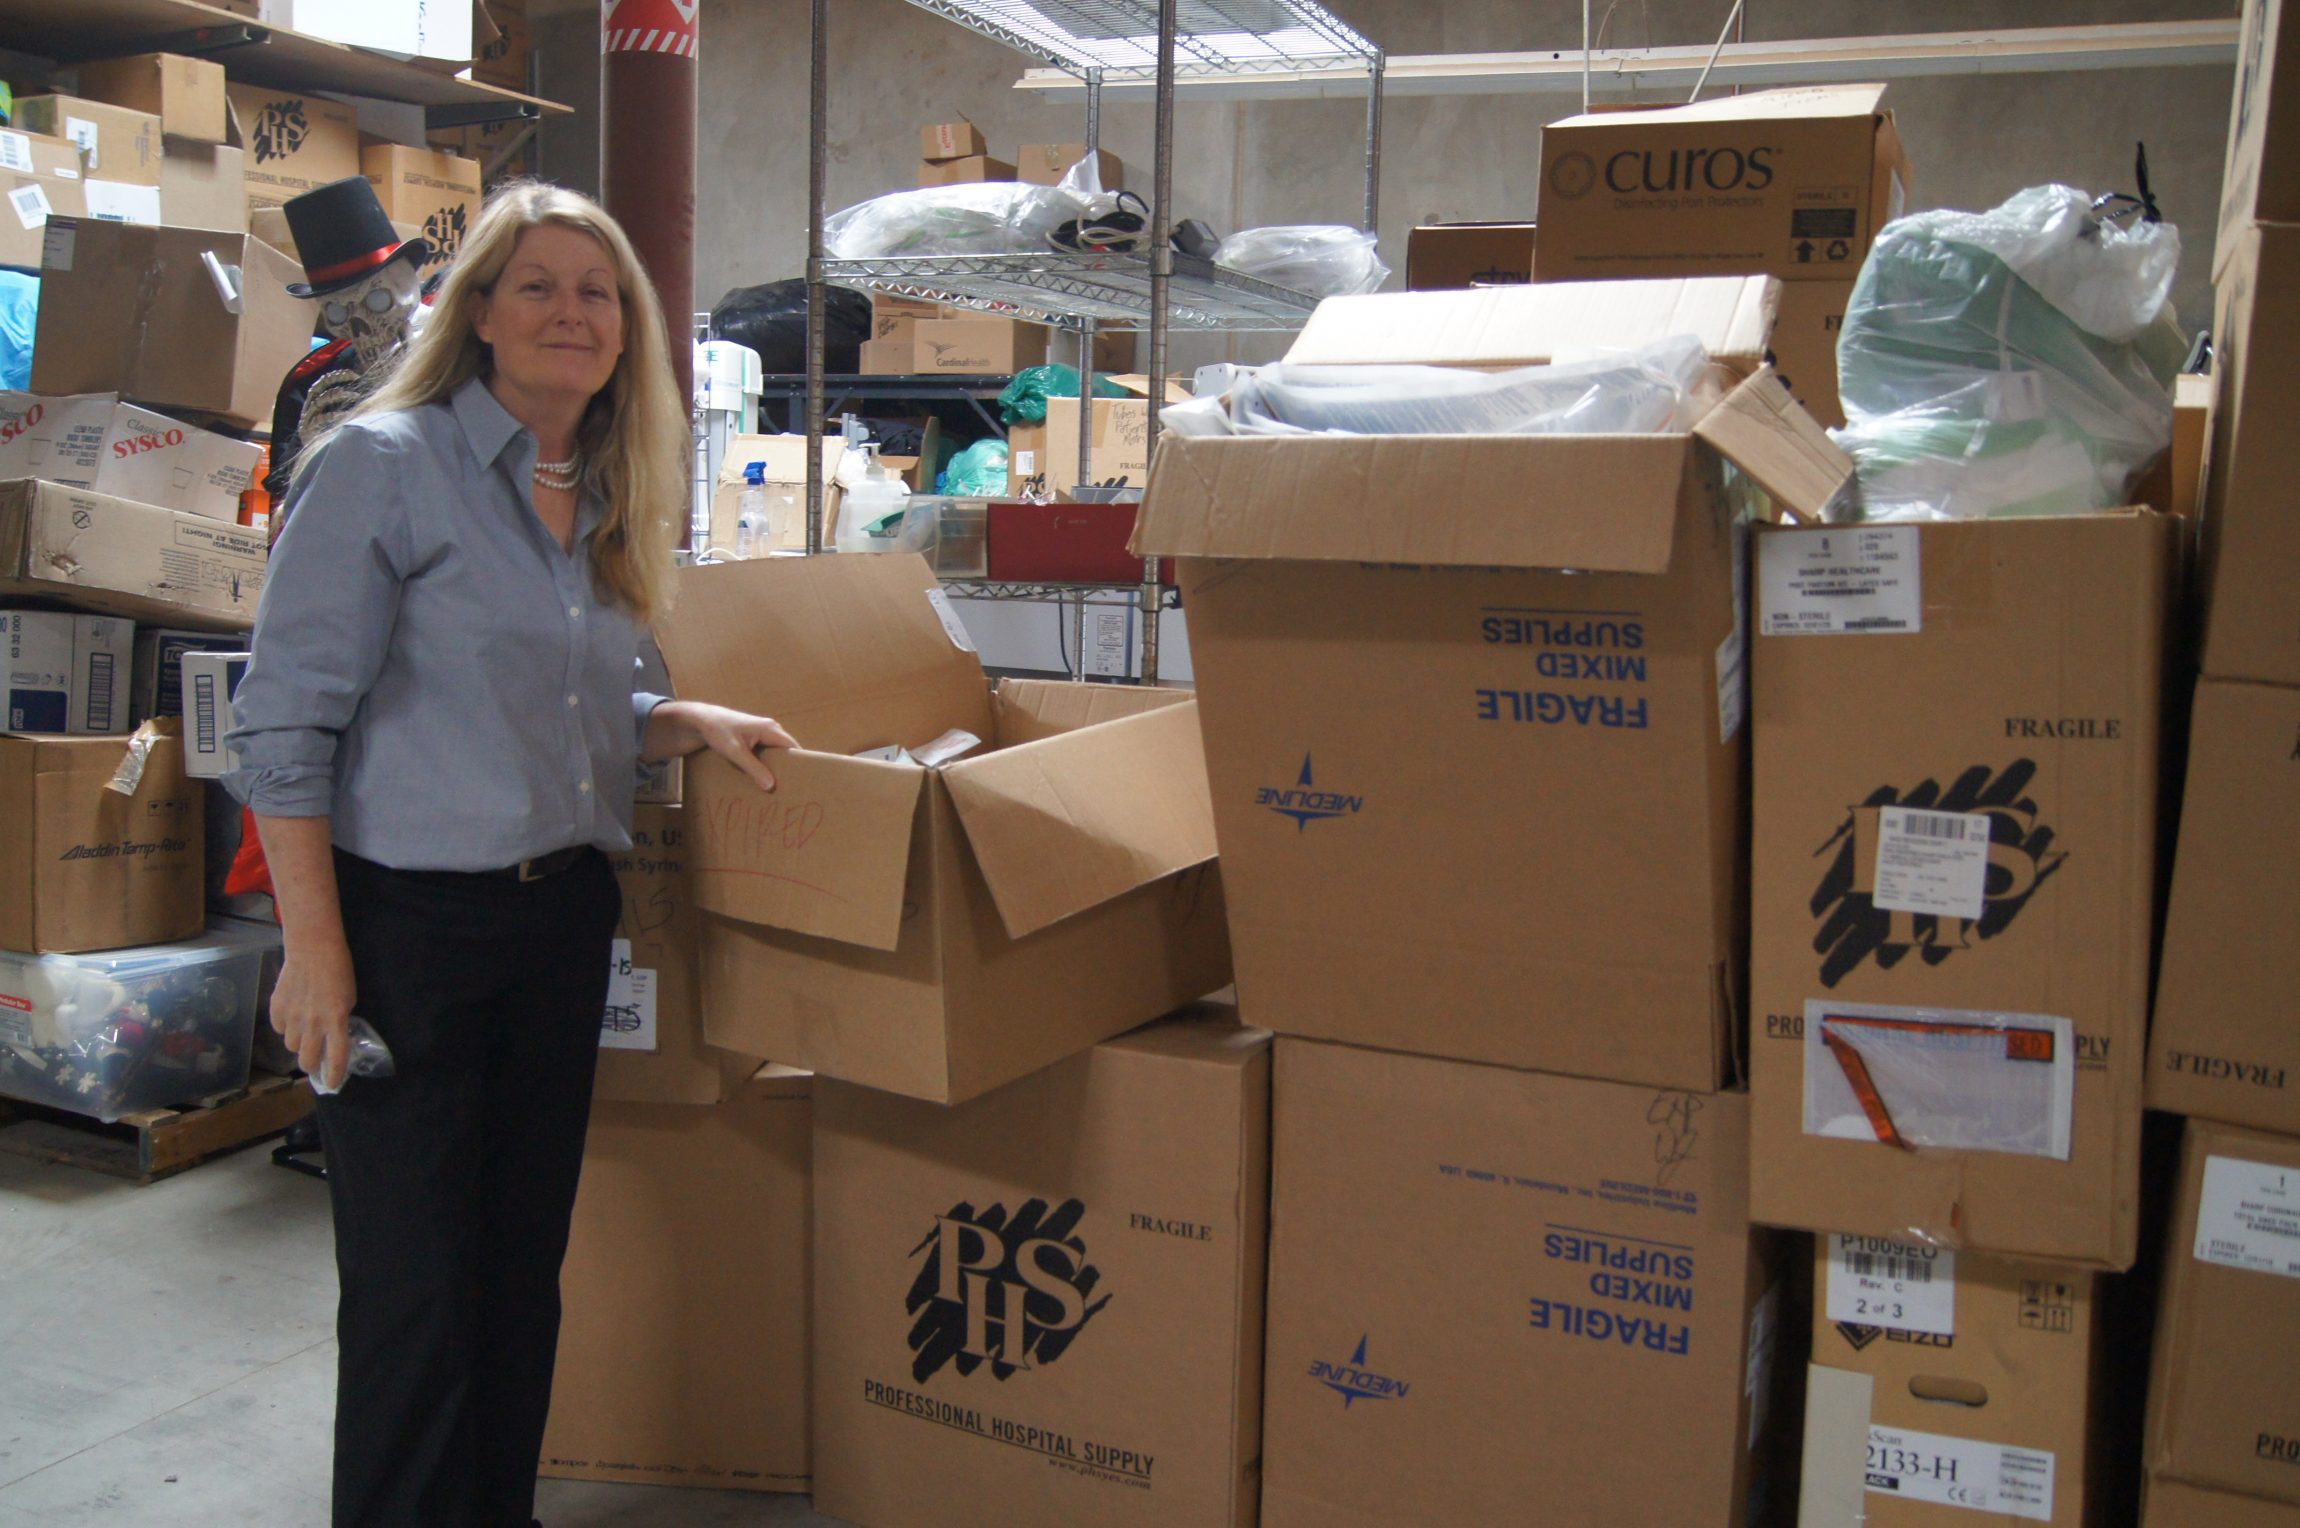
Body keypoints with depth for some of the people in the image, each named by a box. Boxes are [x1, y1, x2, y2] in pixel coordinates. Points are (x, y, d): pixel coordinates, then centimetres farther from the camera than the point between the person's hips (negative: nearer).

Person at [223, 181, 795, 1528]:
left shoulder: (603, 503, 12)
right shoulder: (381, 465, -9)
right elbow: (286, 724, -13)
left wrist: (693, 724, 2)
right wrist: (316, 949, -17)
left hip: (563, 921, 7)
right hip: (411, 923, -7)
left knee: (525, 1265, 15)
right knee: (415, 1289, 1)